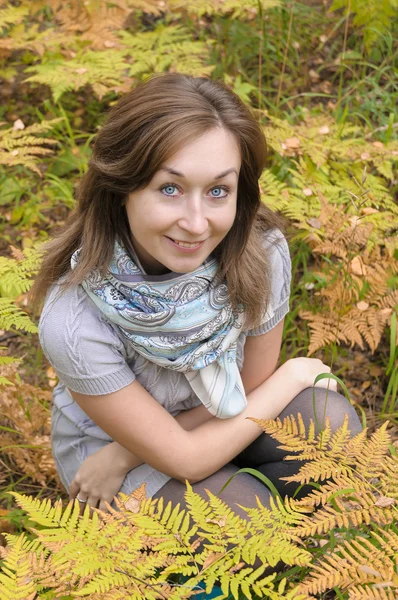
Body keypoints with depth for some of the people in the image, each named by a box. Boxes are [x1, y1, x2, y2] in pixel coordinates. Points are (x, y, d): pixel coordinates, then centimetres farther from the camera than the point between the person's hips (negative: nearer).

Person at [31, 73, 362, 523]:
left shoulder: (261, 252, -26)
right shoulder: (74, 323, -35)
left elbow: (250, 389, -10)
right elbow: (181, 459, -24)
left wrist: (124, 458, -17)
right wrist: (295, 375, -17)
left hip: (215, 417, 3)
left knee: (330, 423, -24)